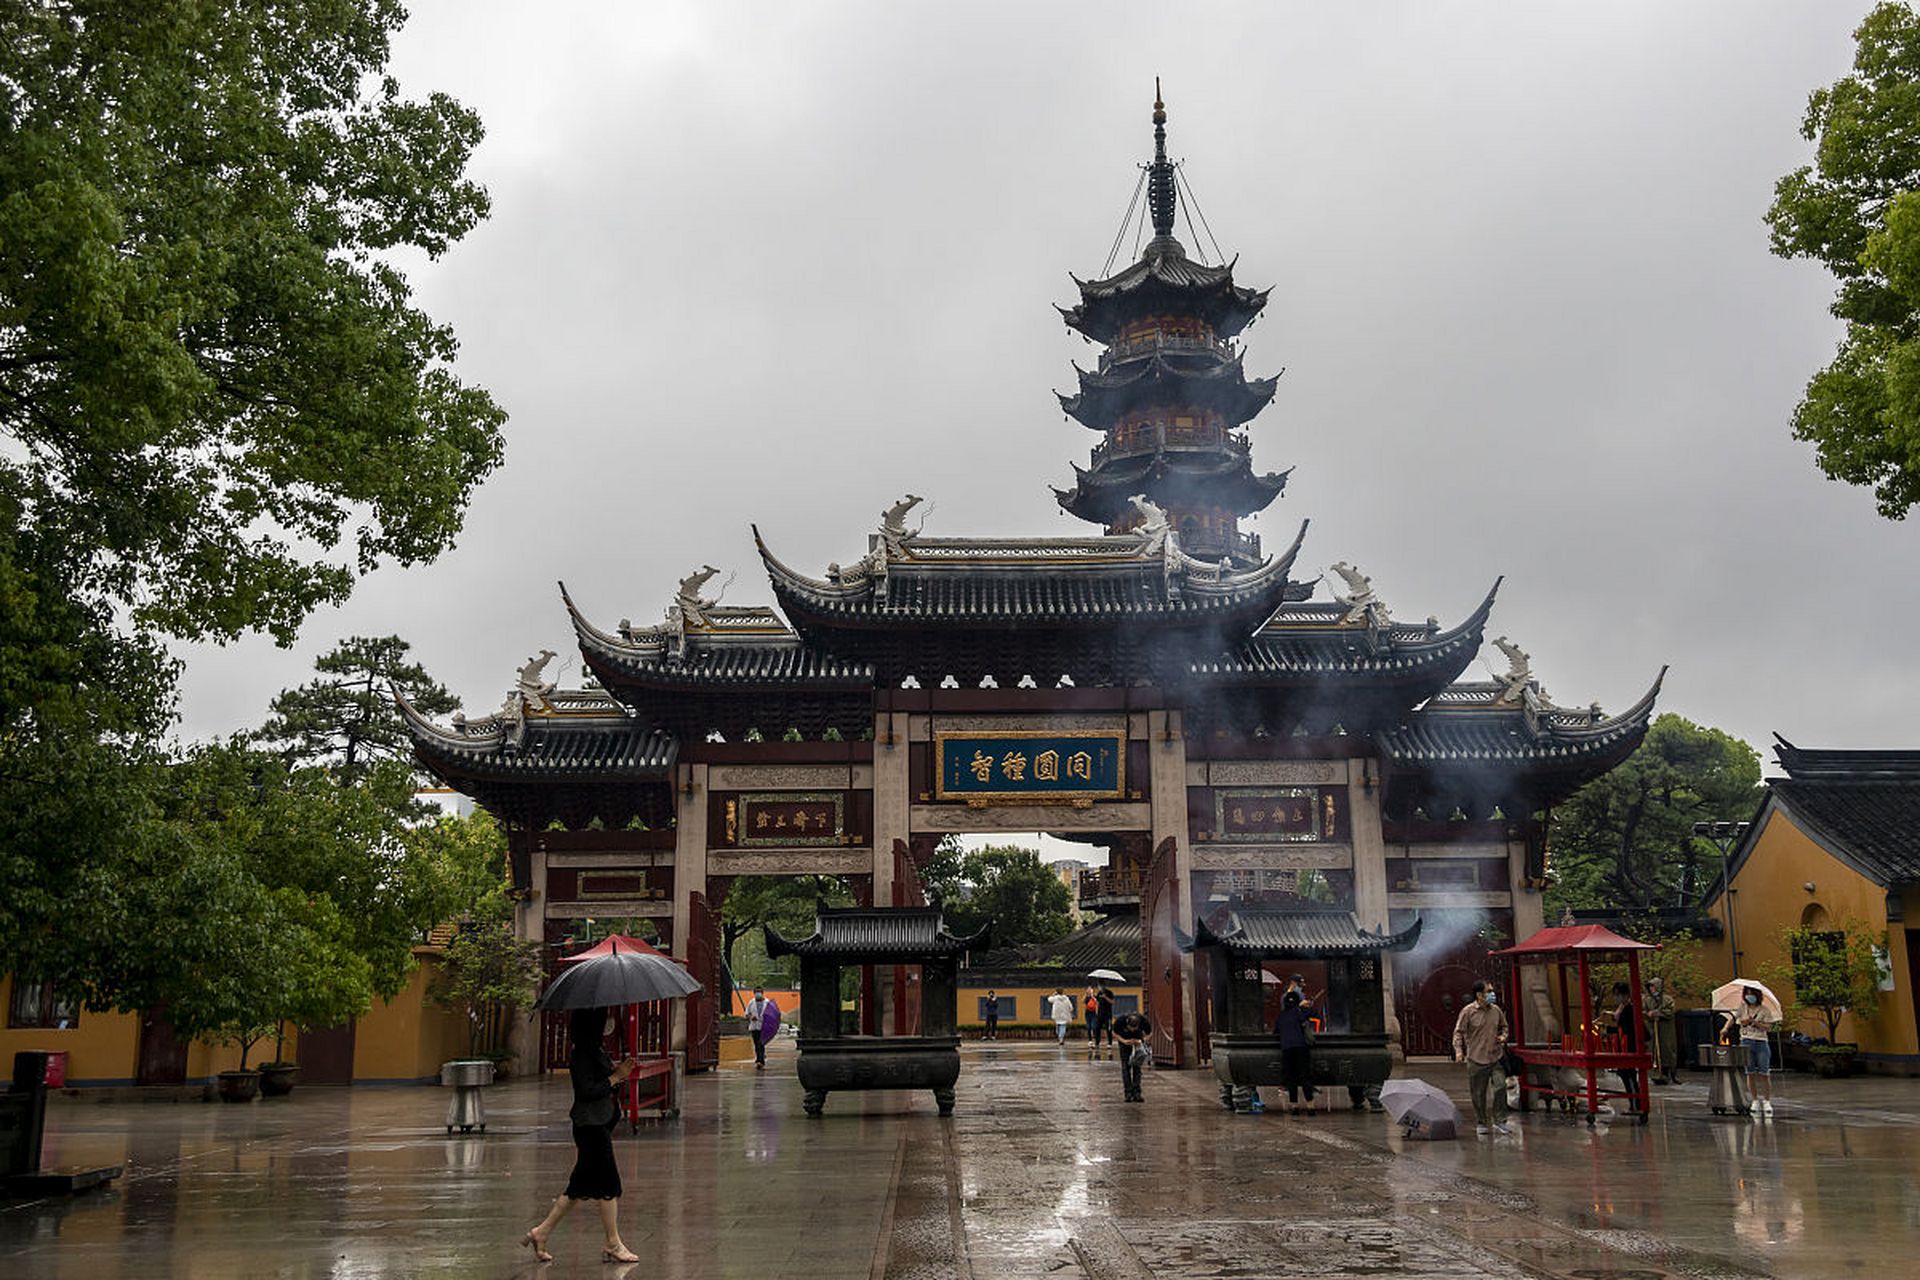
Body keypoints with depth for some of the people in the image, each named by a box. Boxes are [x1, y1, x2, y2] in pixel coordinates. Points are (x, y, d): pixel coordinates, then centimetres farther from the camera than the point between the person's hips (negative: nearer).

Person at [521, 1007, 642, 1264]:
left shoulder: (597, 1051, 13)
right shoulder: (581, 1055, -17)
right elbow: (588, 1092, -23)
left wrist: (618, 1072, 0)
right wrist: (616, 1077, -18)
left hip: (601, 1123, 10)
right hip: (591, 1125, -10)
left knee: (581, 1187, 13)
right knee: (608, 1185, -2)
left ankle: (541, 1232, 21)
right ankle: (613, 1245, 8)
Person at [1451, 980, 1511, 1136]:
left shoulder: (1496, 1010, 6)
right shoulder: (1468, 1012, -7)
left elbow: (1504, 1026, 23)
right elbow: (1458, 1032, -5)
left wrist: (1503, 1036, 2)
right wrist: (1459, 1050, -16)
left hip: (1496, 1057, 3)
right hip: (1476, 1058, -3)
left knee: (1500, 1088, -6)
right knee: (1478, 1093, 5)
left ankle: (1499, 1120, 7)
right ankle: (1480, 1123, 17)